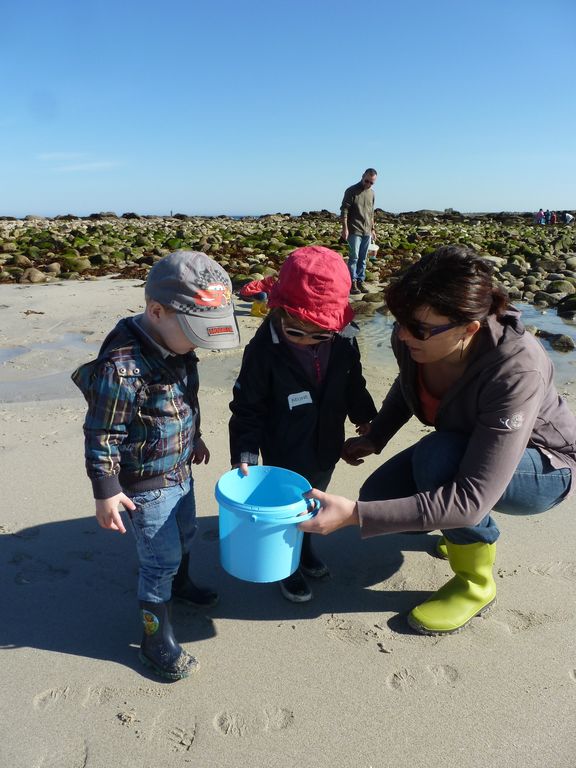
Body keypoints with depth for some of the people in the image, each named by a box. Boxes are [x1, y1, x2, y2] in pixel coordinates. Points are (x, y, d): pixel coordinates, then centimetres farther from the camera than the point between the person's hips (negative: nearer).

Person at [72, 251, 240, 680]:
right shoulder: (122, 368, -32)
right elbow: (101, 437, -24)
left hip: (180, 471, 8)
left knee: (185, 536, 27)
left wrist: (195, 438, 23)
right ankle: (156, 640, 27)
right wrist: (106, 491, -18)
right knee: (161, 559, 5)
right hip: (146, 484, -8)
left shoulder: (178, 347, -5)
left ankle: (180, 584, 56)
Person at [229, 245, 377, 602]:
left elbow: (354, 385, 7)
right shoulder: (263, 349, -24)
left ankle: (305, 547, 52)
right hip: (284, 456, -4)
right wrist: (244, 454, -20)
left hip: (326, 449, 4)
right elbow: (247, 408, -16)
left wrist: (366, 419, 19)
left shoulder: (344, 342, -13)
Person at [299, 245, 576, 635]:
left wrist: (354, 514, -45)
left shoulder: (516, 371, -38)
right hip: (459, 451, 6)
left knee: (437, 454, -34)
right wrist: (374, 438, -6)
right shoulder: (413, 339, -21)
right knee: (378, 496, -13)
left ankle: (475, 582, -9)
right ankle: (473, 529, 15)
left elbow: (471, 499, -41)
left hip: (543, 467, -5)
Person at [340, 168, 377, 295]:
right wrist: (345, 228, -15)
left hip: (367, 232, 6)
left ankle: (360, 281, 13)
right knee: (354, 257, -7)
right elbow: (344, 210, -9)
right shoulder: (351, 191, -5)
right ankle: (352, 283, -3)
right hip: (354, 231, -6)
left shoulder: (371, 193, 14)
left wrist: (372, 229, 20)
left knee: (363, 259, 8)